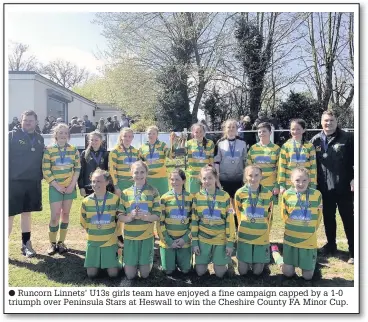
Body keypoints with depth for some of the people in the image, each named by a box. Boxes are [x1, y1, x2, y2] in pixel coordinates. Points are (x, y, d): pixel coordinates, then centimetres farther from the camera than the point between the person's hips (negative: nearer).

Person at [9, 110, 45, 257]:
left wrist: (40, 176, 9)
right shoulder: (12, 136, -4)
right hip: (14, 182, -4)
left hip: (33, 183, 5)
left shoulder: (39, 139, 11)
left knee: (26, 213, 14)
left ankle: (26, 244, 24)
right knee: (9, 214, 0)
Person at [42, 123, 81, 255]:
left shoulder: (73, 149, 3)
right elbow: (46, 170, -6)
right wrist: (56, 185, -12)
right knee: (55, 216, -5)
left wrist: (72, 184, -6)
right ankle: (52, 243, 11)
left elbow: (78, 168, 4)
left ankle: (61, 242, 18)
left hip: (70, 187, 2)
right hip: (55, 187, -2)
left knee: (65, 214, 7)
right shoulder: (49, 149, -4)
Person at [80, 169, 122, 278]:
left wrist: (113, 231, 5)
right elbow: (83, 222, 7)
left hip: (110, 241, -1)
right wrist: (93, 232, 9)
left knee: (113, 274, -1)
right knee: (91, 274, 3)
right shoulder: (86, 201, -7)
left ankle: (116, 260, 29)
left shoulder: (115, 199, -12)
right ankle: (98, 263, 33)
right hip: (93, 241, 2)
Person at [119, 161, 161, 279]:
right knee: (130, 275, 6)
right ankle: (131, 263, 37)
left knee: (145, 274, 6)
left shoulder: (153, 191, -4)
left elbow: (157, 216, -6)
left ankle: (146, 262, 38)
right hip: (130, 236, 1)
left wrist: (145, 217, -25)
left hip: (146, 236, -1)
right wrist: (130, 217, -22)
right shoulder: (125, 193, 0)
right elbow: (120, 217, -2)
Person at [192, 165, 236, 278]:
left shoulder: (225, 196, -9)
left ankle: (223, 262, 36)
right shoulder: (197, 197, -5)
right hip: (203, 239, 1)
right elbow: (194, 221, 0)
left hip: (220, 240, -1)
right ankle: (207, 260, 37)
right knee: (200, 272, 6)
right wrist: (194, 242, -3)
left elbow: (230, 220, -5)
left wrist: (230, 242, -7)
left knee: (220, 273, 5)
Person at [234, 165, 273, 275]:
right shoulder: (240, 193, -9)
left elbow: (269, 216, 7)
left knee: (257, 271, 7)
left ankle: (261, 260, 38)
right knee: (242, 271, 7)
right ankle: (245, 261, 38)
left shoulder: (268, 194, -7)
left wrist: (265, 231, 12)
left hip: (262, 236, 0)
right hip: (244, 235, 0)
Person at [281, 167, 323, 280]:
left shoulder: (317, 194, -9)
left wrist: (311, 229, 7)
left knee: (308, 276, 8)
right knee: (288, 273, 6)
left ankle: (311, 258, 37)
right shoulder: (287, 194, -9)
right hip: (290, 238, 0)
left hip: (309, 238, 0)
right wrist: (292, 226, 5)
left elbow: (318, 216, 4)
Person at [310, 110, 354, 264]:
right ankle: (331, 244, 32)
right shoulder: (315, 140, 6)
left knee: (348, 218, 5)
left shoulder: (347, 138, -3)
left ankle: (353, 251, 14)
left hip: (343, 186, -3)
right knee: (328, 218, 15)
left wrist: (354, 178, -13)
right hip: (324, 187, 3)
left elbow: (355, 160, -5)